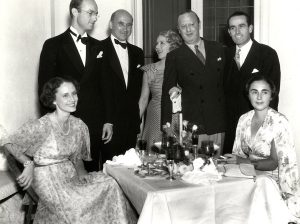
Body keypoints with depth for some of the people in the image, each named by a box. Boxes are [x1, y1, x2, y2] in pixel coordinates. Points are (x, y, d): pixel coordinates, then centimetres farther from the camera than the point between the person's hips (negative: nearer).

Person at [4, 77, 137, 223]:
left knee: (109, 184, -10)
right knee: (77, 205, -26)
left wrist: (81, 173, -5)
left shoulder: (78, 125, 2)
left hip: (70, 173, 6)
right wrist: (29, 164, -21)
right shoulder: (41, 126, -17)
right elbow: (10, 144, -10)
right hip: (48, 179, -6)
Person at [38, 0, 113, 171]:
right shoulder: (54, 45, 1)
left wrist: (108, 121, 4)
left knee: (92, 172, 6)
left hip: (95, 125, 3)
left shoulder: (98, 47, 11)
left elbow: (105, 86, 10)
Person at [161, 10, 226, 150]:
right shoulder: (174, 57, 3)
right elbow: (167, 93, 4)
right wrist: (167, 126, -1)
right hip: (192, 128, -2)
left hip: (219, 125, 3)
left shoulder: (217, 49, 11)